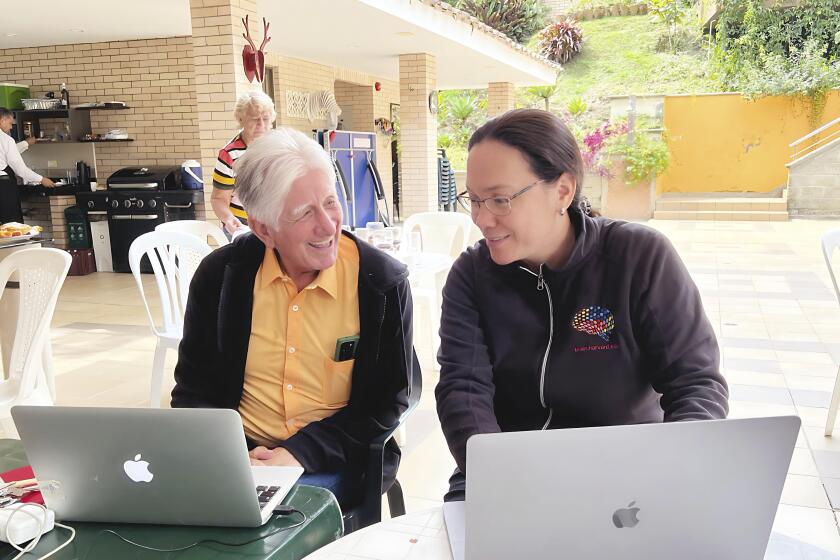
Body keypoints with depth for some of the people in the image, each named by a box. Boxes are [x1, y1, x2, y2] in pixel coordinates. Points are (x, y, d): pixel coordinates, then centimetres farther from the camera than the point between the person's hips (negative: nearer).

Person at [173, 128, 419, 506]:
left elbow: (386, 404, -4)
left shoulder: (384, 283, -10)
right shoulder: (220, 275, -3)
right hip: (238, 456, 3)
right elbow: (195, 393, 5)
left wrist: (298, 454, -16)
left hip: (335, 463, -2)